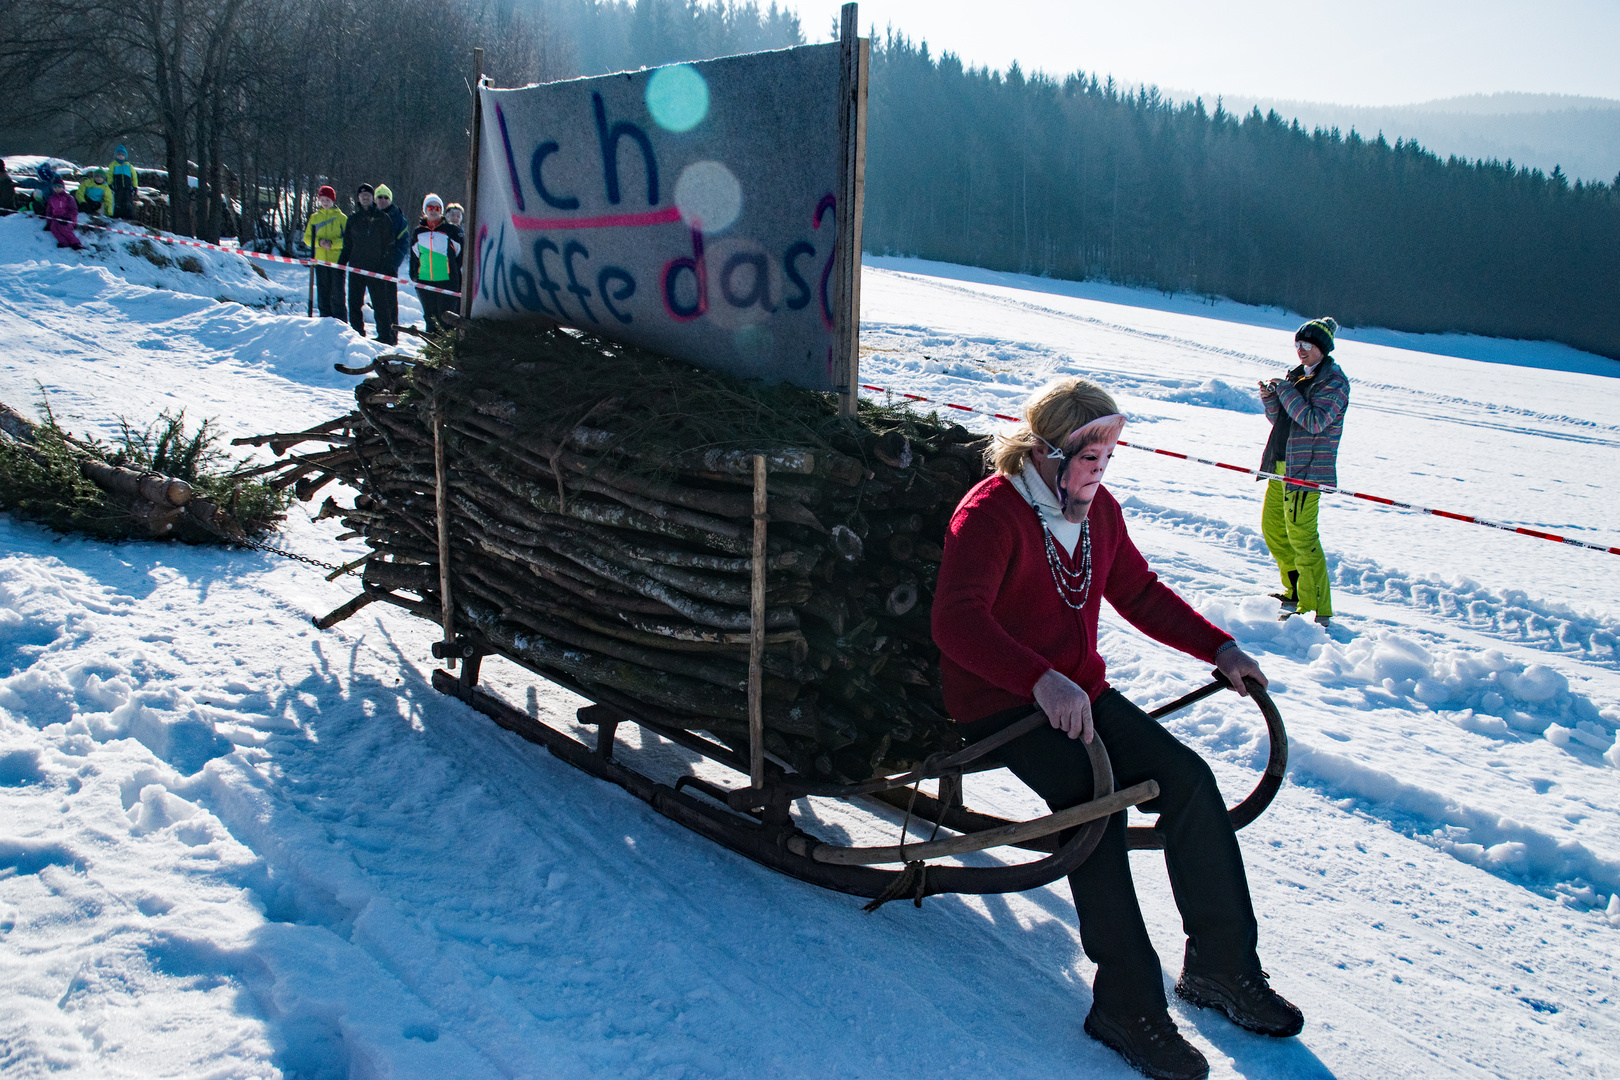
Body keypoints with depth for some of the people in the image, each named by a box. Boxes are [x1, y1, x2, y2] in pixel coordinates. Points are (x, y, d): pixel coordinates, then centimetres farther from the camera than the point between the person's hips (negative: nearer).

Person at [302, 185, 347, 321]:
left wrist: (333, 243, -15)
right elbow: (307, 238, 12)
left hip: (337, 261, -3)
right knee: (323, 294, 5)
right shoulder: (314, 218, 14)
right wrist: (319, 242, -7)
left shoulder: (341, 217, 4)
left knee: (337, 293, -8)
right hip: (320, 261, 3)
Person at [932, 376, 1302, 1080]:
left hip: (1082, 693, 7)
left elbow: (1140, 594, 22)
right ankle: (1127, 1007, -21)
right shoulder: (990, 513, -15)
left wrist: (1218, 648, 10)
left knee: (1189, 779, -13)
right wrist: (1041, 680, -40)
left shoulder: (1098, 508, 10)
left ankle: (1222, 967, 2)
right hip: (998, 703, -7)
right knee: (1095, 798, -30)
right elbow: (955, 620, -28)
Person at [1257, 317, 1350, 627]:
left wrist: (1286, 392, -18)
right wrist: (1270, 398, -3)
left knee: (1300, 535, -12)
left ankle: (1317, 608, -8)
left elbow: (1315, 421, -20)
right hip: (1281, 463, 9)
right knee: (1272, 526, 14)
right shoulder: (1298, 375, 15)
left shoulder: (1334, 381, -9)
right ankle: (1295, 591, 29)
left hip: (1307, 467, -9)